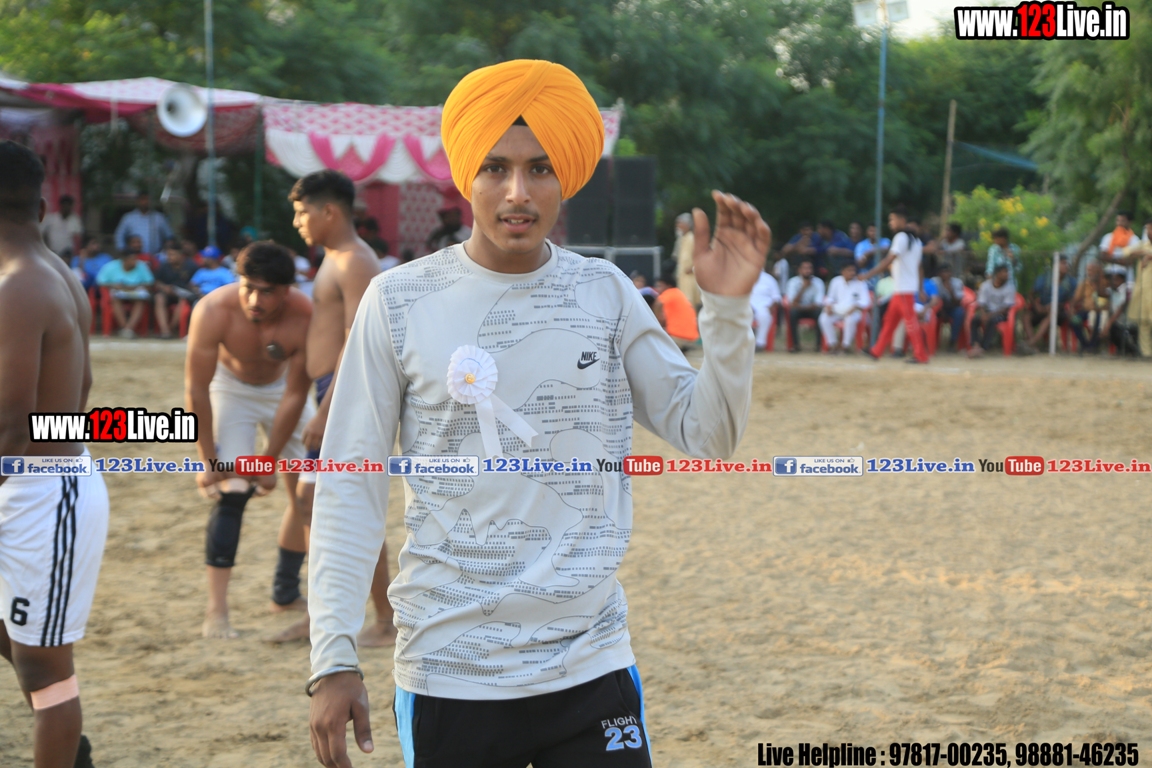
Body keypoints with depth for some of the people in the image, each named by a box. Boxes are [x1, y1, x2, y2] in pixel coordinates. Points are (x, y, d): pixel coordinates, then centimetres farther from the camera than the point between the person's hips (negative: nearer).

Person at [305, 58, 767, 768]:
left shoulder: (606, 293, 3)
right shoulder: (401, 301, -3)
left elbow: (706, 435, 4)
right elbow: (350, 488, -1)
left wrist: (729, 307, -10)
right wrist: (334, 659, -6)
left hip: (593, 671, 2)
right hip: (449, 677, -1)